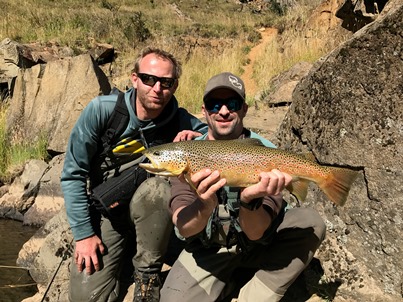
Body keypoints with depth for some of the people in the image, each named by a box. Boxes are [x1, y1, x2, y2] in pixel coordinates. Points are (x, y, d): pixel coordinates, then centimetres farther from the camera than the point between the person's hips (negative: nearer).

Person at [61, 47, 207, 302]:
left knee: (156, 187, -34)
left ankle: (148, 273, -12)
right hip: (105, 212, 0)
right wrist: (83, 233, -13)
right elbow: (73, 174, -12)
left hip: (150, 211, 1)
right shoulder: (102, 110, -18)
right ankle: (125, 262, 19)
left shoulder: (182, 122, -14)